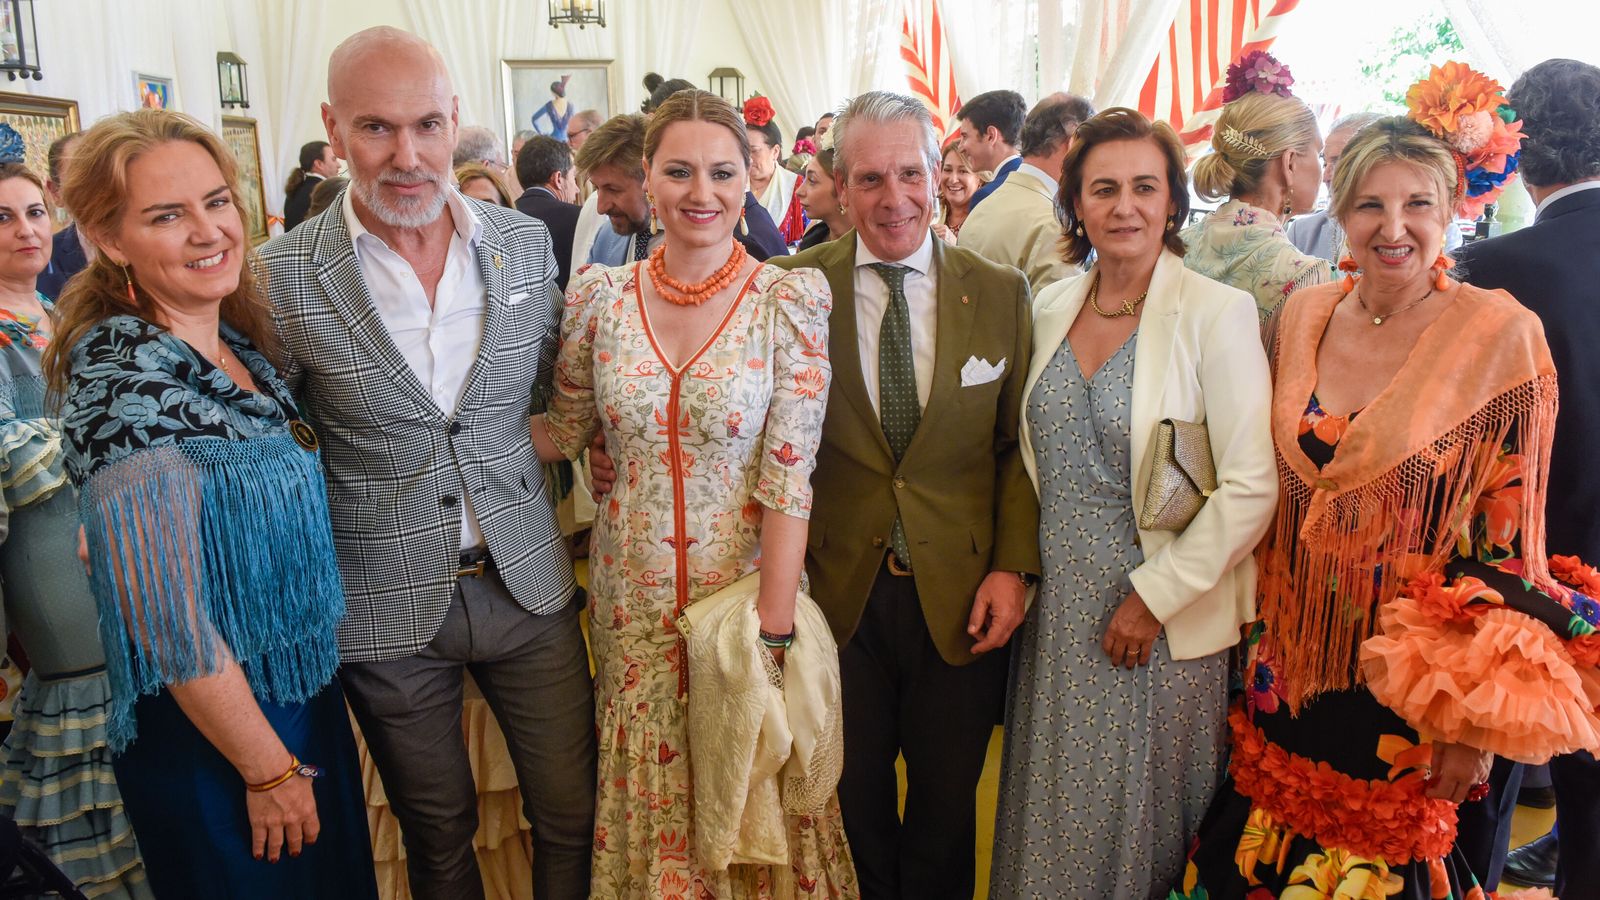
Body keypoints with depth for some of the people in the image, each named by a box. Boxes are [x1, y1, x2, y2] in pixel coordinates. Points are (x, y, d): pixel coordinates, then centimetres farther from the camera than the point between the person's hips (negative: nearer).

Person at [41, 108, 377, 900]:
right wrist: (270, 771, -17)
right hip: (215, 731, -8)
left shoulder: (238, 342, 0)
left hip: (300, 685, 8)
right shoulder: (122, 382, -25)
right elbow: (170, 625, -25)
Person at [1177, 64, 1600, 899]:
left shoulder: (1501, 336, -13)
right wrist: (1258, 644, 9)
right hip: (1290, 665, 4)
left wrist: (1474, 716, -12)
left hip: (1403, 687, -4)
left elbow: (1507, 537, -12)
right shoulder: (1303, 314, -2)